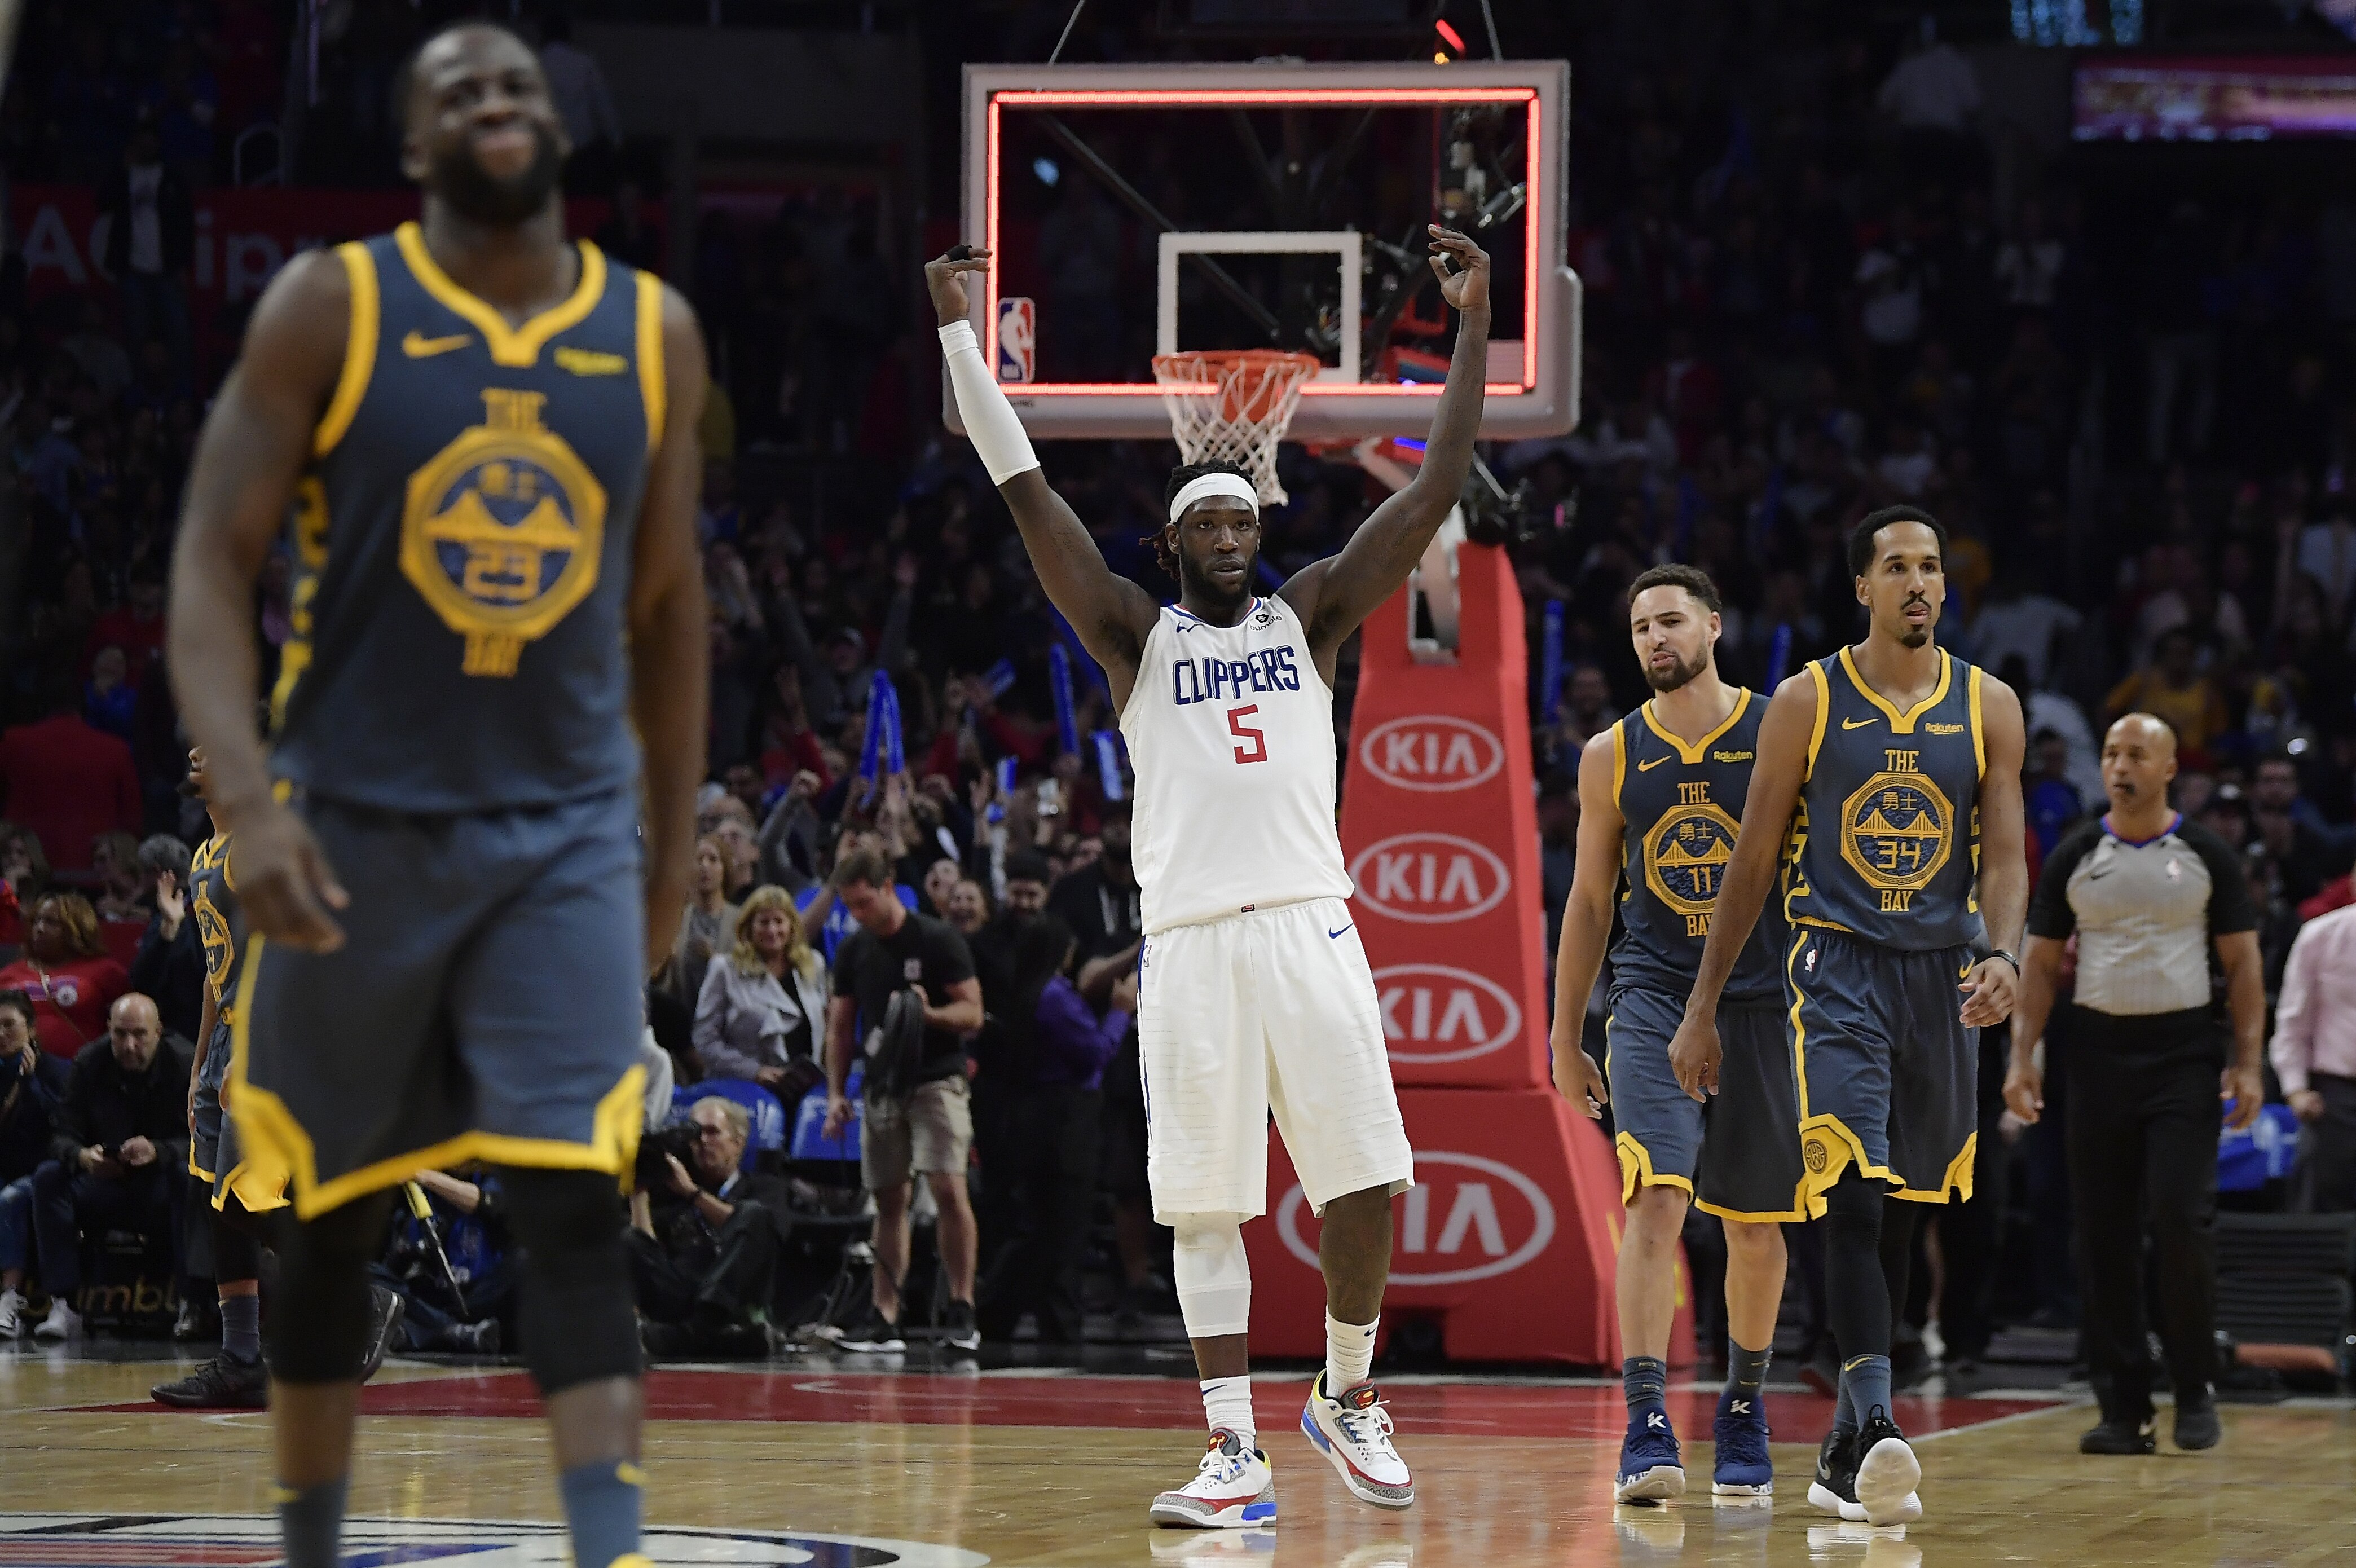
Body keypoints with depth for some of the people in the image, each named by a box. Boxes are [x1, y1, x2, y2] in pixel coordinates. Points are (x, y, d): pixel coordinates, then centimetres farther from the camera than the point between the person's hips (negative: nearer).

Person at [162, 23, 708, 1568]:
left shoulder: (656, 335, 3)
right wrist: (248, 803, -21)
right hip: (355, 828, -1)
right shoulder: (331, 308, -6)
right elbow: (214, 565, -8)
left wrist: (673, 843, 15)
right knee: (331, 1217, 8)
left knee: (579, 1207, -12)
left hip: (566, 829, 1)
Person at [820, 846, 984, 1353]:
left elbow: (972, 1012, -6)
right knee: (889, 1200, 7)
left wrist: (930, 1014, -26)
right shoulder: (853, 951, 9)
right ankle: (884, 1317, 9)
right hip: (882, 1085, 5)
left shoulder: (938, 940, -6)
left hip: (937, 1079, -5)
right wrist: (836, 1093, 7)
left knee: (949, 1188, -17)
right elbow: (841, 1027, 15)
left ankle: (962, 1310, -12)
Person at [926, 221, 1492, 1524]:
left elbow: (1433, 494, 8)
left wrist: (1472, 330, 2)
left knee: (1366, 1180, -3)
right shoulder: (1137, 637, 11)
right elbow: (1026, 493, 4)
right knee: (1204, 1202, -2)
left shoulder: (1310, 616, 14)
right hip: (1188, 939, -1)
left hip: (1307, 926, 1)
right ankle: (1235, 1450, 1)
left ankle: (1348, 1399, 18)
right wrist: (959, 335, -1)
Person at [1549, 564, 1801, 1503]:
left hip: (1761, 995, 0)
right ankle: (1646, 1427, -23)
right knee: (1656, 1198, -18)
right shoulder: (1612, 758, 6)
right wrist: (1565, 1039, 12)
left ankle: (1743, 1408, 29)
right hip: (1654, 996, 0)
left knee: (1756, 1226, 9)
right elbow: (1589, 900, 13)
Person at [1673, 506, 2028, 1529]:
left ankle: (1843, 1448, 19)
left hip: (1941, 975, 3)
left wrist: (2002, 953, -19)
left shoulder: (1988, 707, 6)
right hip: (1837, 968, -3)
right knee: (1853, 1202, -20)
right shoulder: (1807, 703, 0)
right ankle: (1874, 1428, -29)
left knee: (1896, 1217, 10)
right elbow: (1752, 862, 3)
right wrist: (1702, 1008, 3)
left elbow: (2004, 857, 3)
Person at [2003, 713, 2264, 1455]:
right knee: (2103, 1235, 1)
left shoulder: (2207, 856, 1)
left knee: (2181, 1219, -14)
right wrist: (2023, 1055, -2)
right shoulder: (2075, 859, 6)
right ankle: (2123, 1407, 6)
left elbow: (2242, 963, 2)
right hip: (2100, 1052, 3)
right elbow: (2041, 962, 8)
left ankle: (2196, 1391, 1)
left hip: (2185, 1055, -2)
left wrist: (2248, 1062, -6)